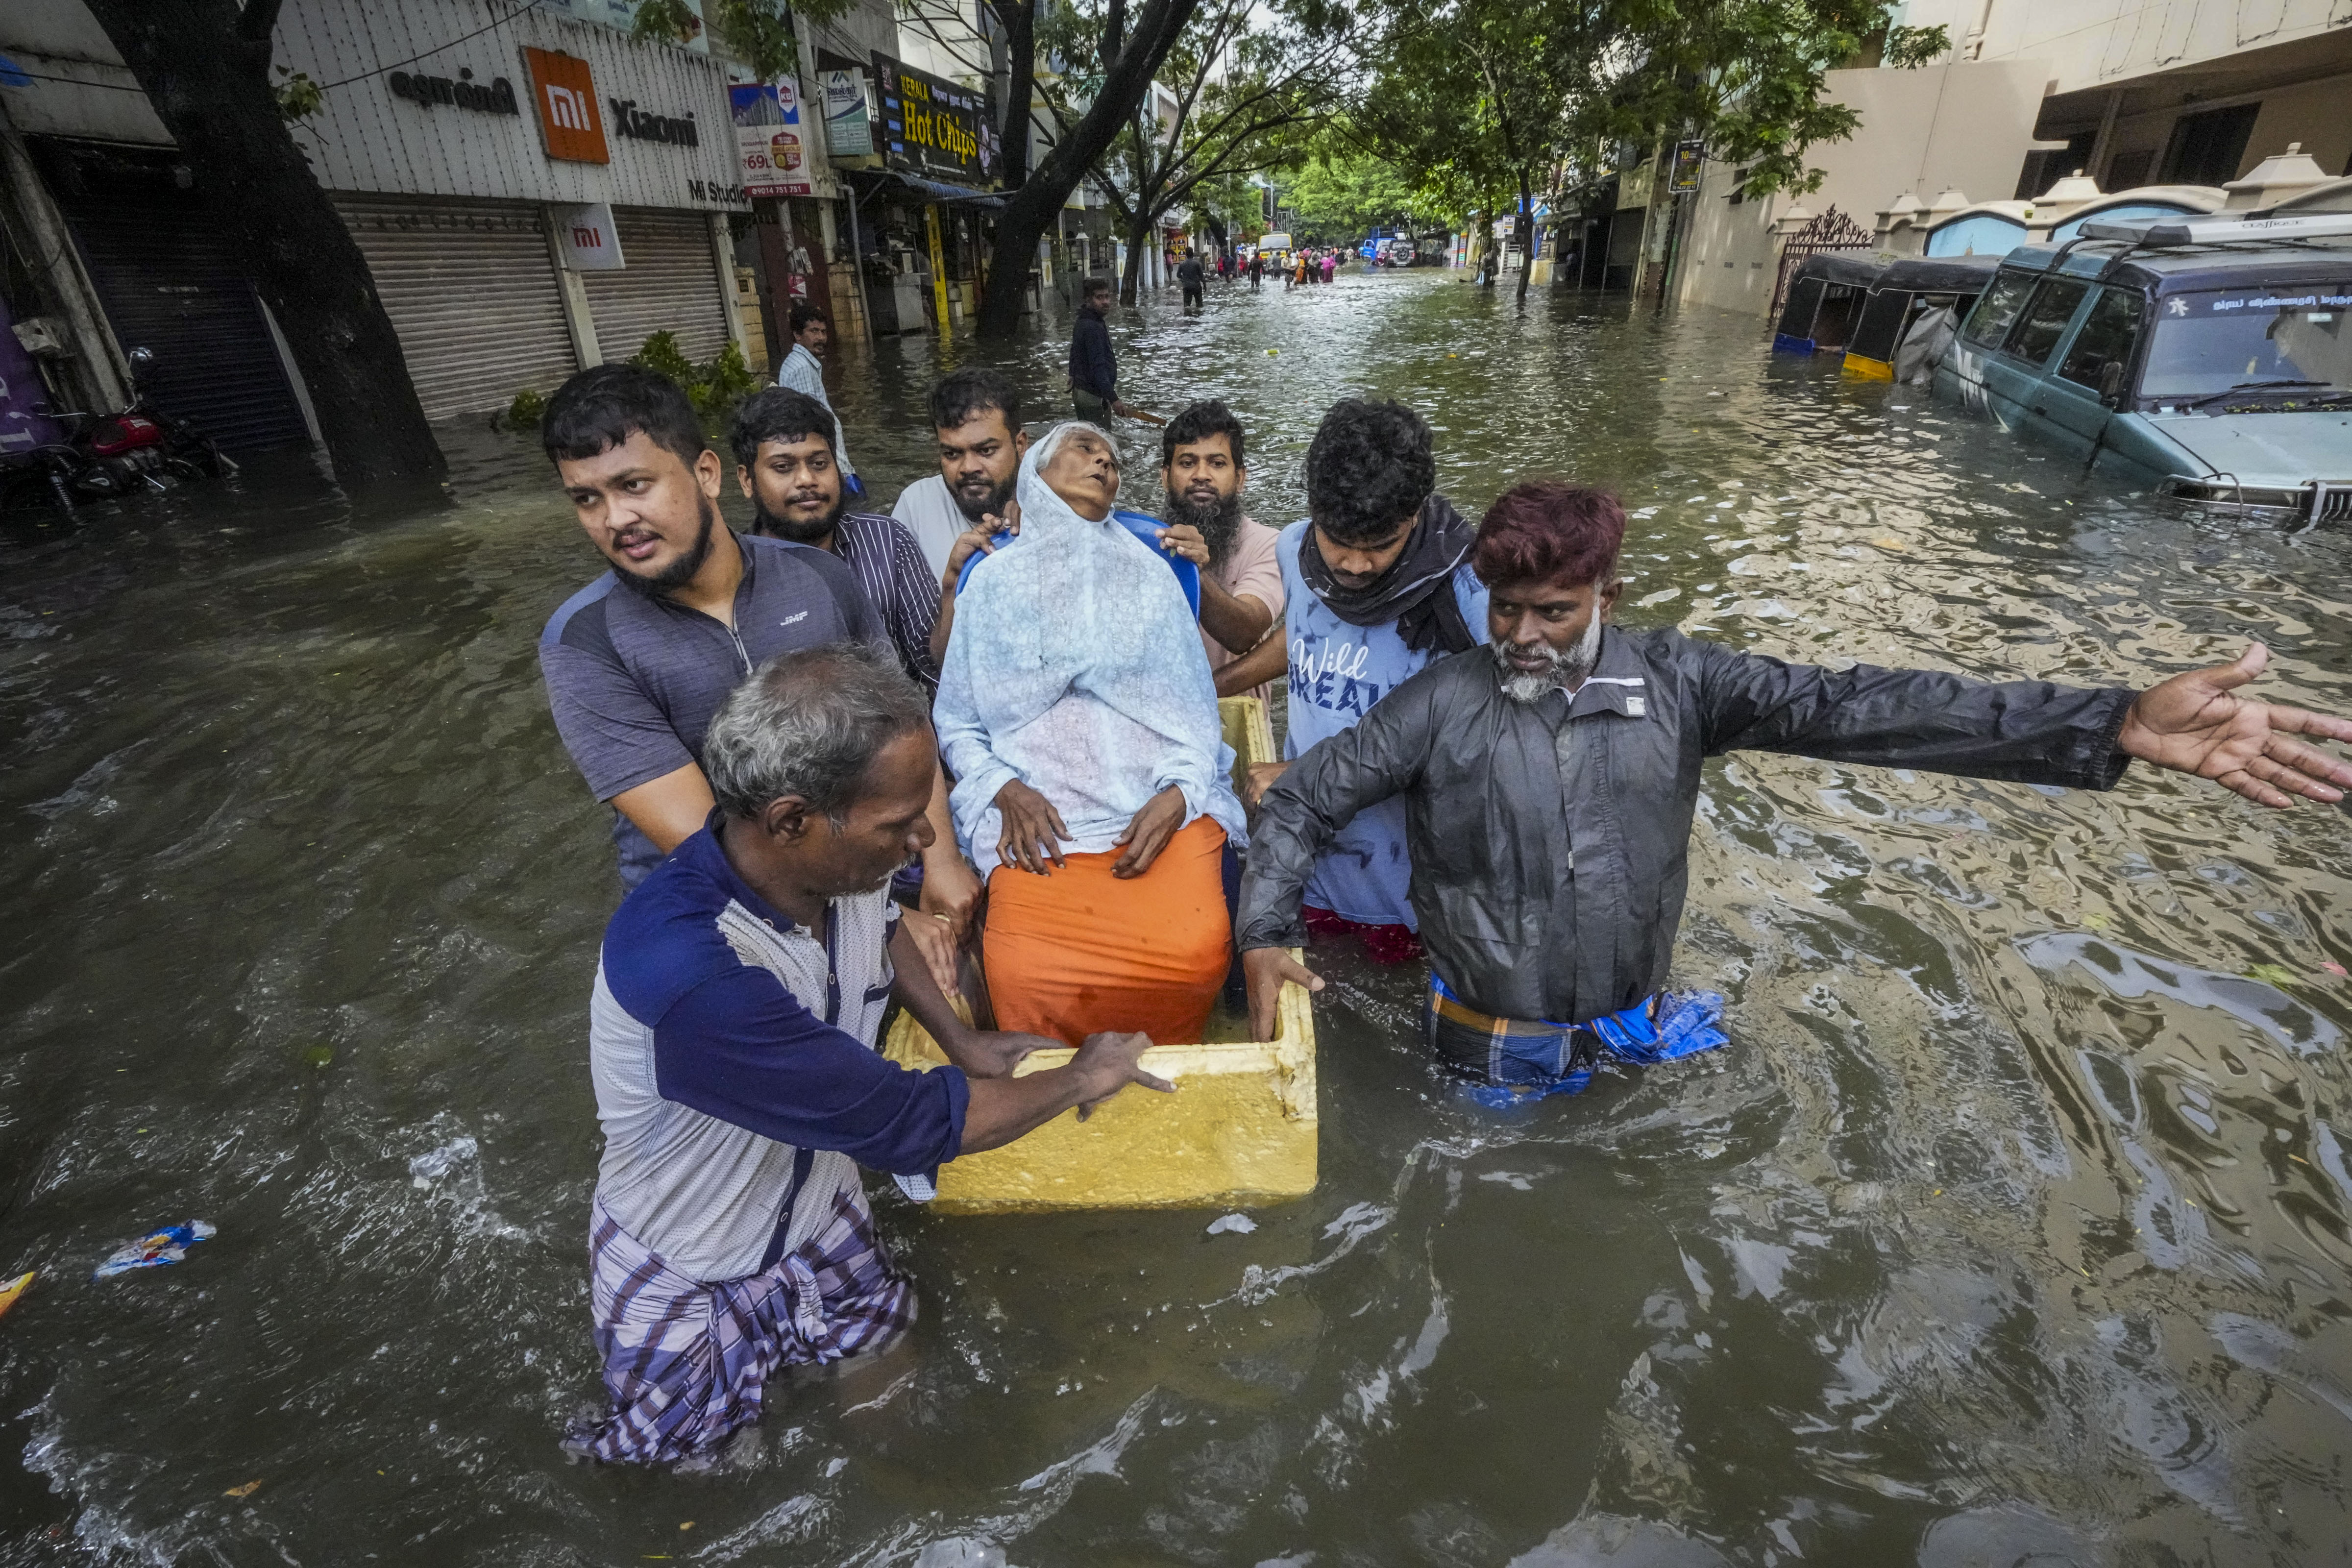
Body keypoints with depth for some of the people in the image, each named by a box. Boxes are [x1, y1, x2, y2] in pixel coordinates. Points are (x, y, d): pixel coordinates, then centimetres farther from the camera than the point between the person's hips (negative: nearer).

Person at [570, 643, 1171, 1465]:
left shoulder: (838, 858, -22)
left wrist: (962, 1042, -4)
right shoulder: (688, 973, -43)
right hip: (683, 1264, -5)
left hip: (813, 1194, 5)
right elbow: (913, 1124, -35)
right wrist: (1080, 1078, -21)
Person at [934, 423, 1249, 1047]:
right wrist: (1007, 792, -6)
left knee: (1195, 955, -26)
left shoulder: (1151, 575, 19)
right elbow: (957, 722, 13)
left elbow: (1196, 713, 12)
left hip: (1161, 810, 1)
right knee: (1025, 976, -27)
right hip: (1037, 823, 0)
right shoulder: (993, 580, 17)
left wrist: (1175, 797, -6)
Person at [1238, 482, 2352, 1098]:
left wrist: (2113, 725, -30)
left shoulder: (1673, 684, -11)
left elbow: (1848, 710, -20)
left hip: (1632, 1033, 2)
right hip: (1491, 1050, -1)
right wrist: (1265, 937, -21)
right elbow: (1302, 801, -10)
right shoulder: (1442, 704, -15)